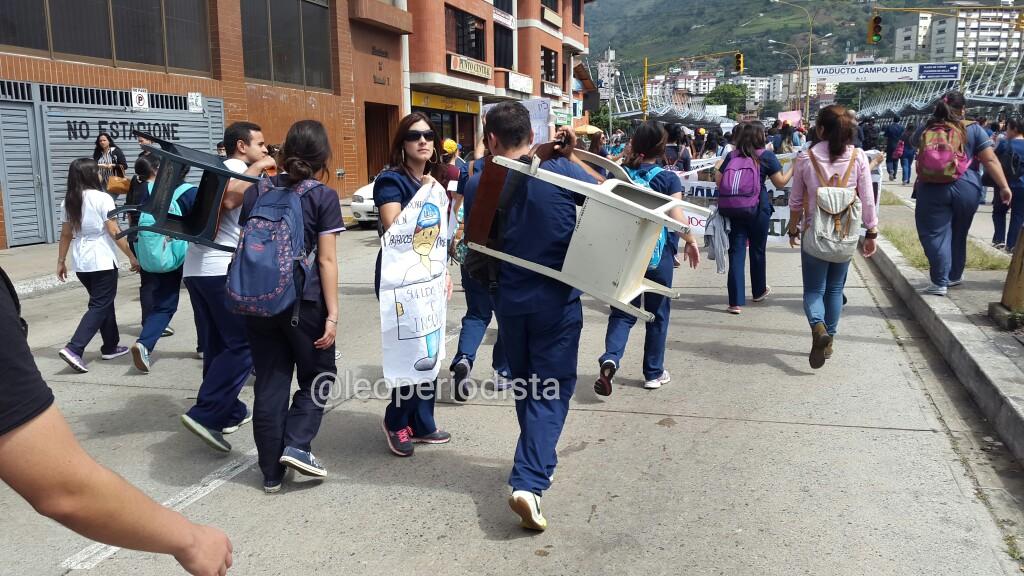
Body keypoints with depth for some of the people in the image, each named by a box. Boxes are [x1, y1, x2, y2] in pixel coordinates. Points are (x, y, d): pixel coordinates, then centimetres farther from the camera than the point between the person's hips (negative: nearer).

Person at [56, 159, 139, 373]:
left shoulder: (68, 202, 7)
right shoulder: (102, 198, -11)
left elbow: (66, 234, 10)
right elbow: (114, 231, -14)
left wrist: (61, 261, 18)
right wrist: (132, 256, -9)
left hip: (81, 262, 7)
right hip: (102, 261, -7)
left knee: (103, 302, 19)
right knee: (100, 306, -2)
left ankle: (110, 347, 26)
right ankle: (74, 349, -15)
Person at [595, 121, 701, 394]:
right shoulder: (668, 179, -9)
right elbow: (677, 217, -14)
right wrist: (691, 242, 0)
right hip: (658, 254, -2)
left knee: (623, 311, 8)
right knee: (658, 313, 12)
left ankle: (610, 359, -17)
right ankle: (654, 373, 20)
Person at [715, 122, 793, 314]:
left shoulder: (732, 156, 2)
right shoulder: (767, 156, -6)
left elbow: (718, 178, 0)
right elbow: (780, 183, -4)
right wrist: (793, 168, 10)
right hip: (759, 208, -2)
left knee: (736, 251, 0)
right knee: (757, 250, 16)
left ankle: (736, 301, -5)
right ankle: (759, 291, 36)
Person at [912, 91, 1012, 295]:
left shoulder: (925, 130, 7)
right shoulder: (973, 129, 3)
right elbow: (990, 160, -1)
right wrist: (1004, 187, 1)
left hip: (932, 188, -1)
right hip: (966, 188, 1)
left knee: (935, 235, 0)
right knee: (958, 234, 17)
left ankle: (940, 283, -5)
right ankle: (954, 276, 32)